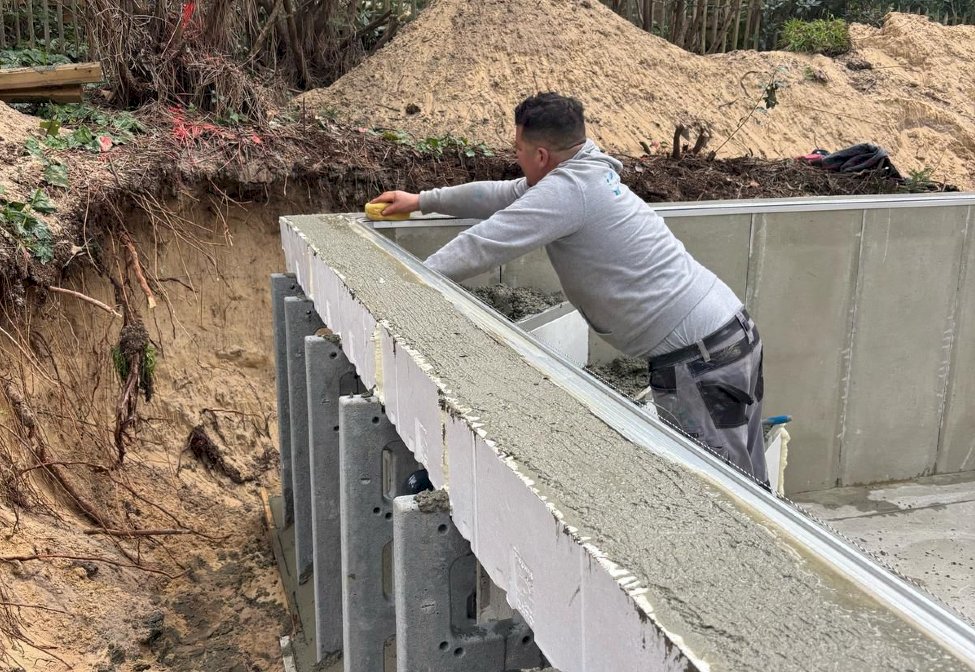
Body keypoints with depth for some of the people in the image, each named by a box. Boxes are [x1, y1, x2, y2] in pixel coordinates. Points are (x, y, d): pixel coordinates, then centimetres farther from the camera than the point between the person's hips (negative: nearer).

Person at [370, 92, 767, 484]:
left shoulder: (570, 189, -18)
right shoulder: (586, 174, 13)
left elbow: (481, 247, -17)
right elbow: (501, 195, 23)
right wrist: (422, 200, 30)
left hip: (698, 358, -10)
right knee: (745, 483, 16)